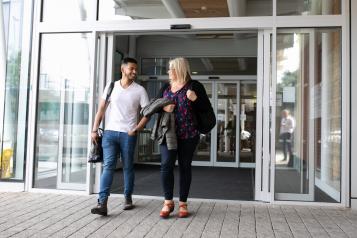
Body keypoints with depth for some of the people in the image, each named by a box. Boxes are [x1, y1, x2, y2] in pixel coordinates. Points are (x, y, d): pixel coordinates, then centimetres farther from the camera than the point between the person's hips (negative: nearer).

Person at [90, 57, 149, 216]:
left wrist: (136, 129, -9)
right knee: (108, 166, -7)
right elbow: (101, 109, 7)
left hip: (128, 134, 0)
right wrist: (94, 130, -1)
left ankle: (128, 198, 24)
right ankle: (102, 203, -11)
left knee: (128, 167, 8)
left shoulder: (139, 90, 4)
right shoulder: (111, 86, 8)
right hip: (110, 132, 1)